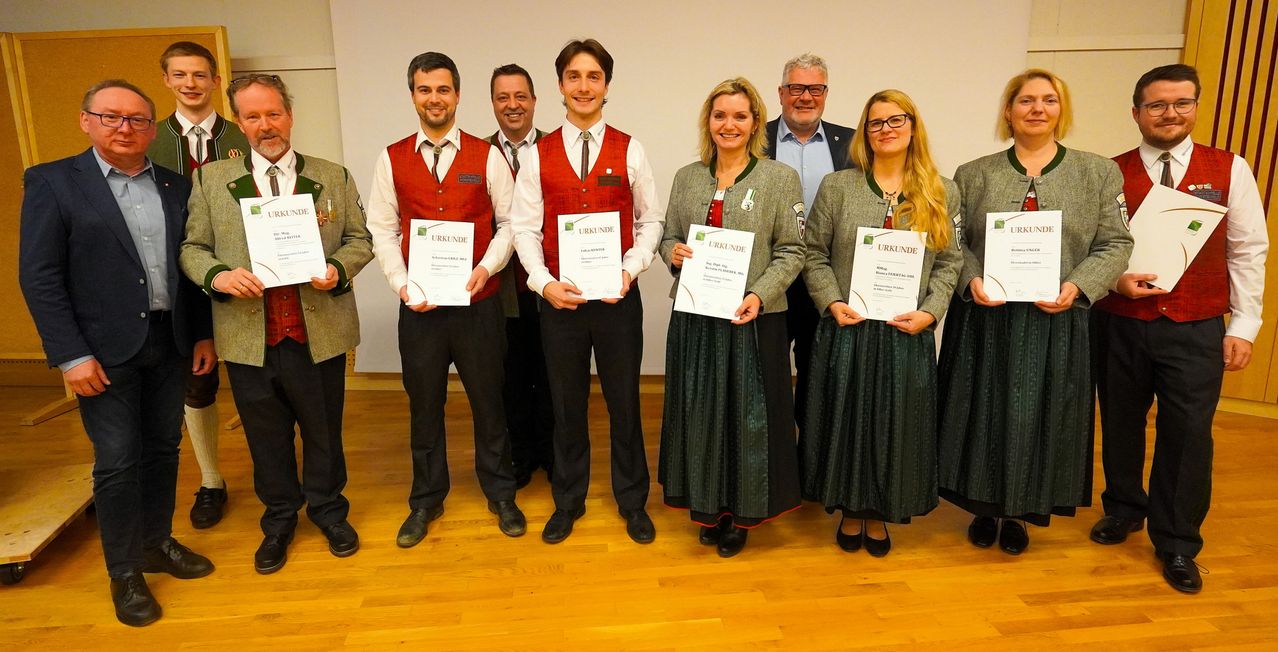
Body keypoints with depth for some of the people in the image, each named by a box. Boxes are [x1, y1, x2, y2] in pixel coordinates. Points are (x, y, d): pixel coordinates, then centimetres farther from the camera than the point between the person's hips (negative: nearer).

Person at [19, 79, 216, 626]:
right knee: (116, 462, 3)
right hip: (105, 349, -4)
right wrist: (70, 355, -14)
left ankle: (157, 543, 32)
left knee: (163, 449, 14)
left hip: (169, 341, 4)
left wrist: (203, 333, 7)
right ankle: (124, 573, 19)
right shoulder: (53, 182, -5)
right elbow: (39, 276, -9)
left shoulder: (175, 186, 7)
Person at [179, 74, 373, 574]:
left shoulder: (333, 176, 4)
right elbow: (192, 248, 5)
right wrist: (217, 275, -16)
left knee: (323, 432, 14)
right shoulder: (211, 179, 5)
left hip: (319, 332, 0)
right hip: (249, 338, 1)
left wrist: (337, 268, -16)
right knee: (266, 438, 15)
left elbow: (360, 240, 5)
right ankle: (279, 518, 36)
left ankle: (328, 509, 36)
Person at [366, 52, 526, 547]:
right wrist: (402, 285, -10)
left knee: (488, 400, 10)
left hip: (479, 301, -1)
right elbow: (382, 229, 2)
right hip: (418, 305, 1)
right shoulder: (392, 158, 3)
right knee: (424, 404, 13)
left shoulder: (486, 156, 0)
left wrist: (486, 268, -15)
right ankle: (426, 501, 31)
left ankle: (500, 494, 30)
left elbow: (509, 222, 0)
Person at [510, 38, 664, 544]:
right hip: (559, 299, 1)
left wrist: (631, 270, -13)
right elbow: (524, 228, -1)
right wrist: (544, 283, -14)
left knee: (624, 402, 11)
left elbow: (650, 221, 2)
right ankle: (568, 501, 32)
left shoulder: (629, 151, 1)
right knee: (566, 405, 13)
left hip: (618, 296, 0)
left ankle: (632, 501, 30)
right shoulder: (538, 155, 2)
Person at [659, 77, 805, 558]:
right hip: (694, 317, 3)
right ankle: (707, 507, 27)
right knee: (700, 413, 10)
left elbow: (791, 252, -4)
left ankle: (741, 514, 23)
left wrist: (760, 294, -17)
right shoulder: (687, 177, 10)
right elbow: (668, 236, 15)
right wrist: (672, 253, -8)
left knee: (748, 416, 5)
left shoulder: (780, 178, -1)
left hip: (753, 320, -3)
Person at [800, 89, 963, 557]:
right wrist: (833, 302, -12)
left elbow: (949, 263, 5)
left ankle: (879, 515, 28)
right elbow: (814, 255, 1)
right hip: (846, 330, -1)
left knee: (896, 425, 9)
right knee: (846, 419, 7)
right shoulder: (837, 186, 2)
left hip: (908, 334, 1)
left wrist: (930, 312, -9)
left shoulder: (941, 193, 6)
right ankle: (850, 511, 27)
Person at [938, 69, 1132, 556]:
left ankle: (1020, 512, 26)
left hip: (1056, 321, 0)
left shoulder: (1099, 173, 5)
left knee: (1039, 417, 7)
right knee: (984, 412, 7)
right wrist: (972, 280, -14)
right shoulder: (973, 174, 6)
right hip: (984, 318, 0)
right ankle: (985, 507, 26)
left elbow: (1114, 245, 2)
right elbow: (953, 241, 3)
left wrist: (1077, 286, -14)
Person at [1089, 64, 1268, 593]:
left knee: (1188, 434, 1)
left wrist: (1244, 324, -1)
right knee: (1120, 424, 14)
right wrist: (1116, 280, -18)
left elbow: (1247, 251, 3)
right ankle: (1124, 509, 37)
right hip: (1120, 324, 1)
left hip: (1196, 330, 0)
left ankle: (1177, 544, 19)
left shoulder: (1229, 170, 2)